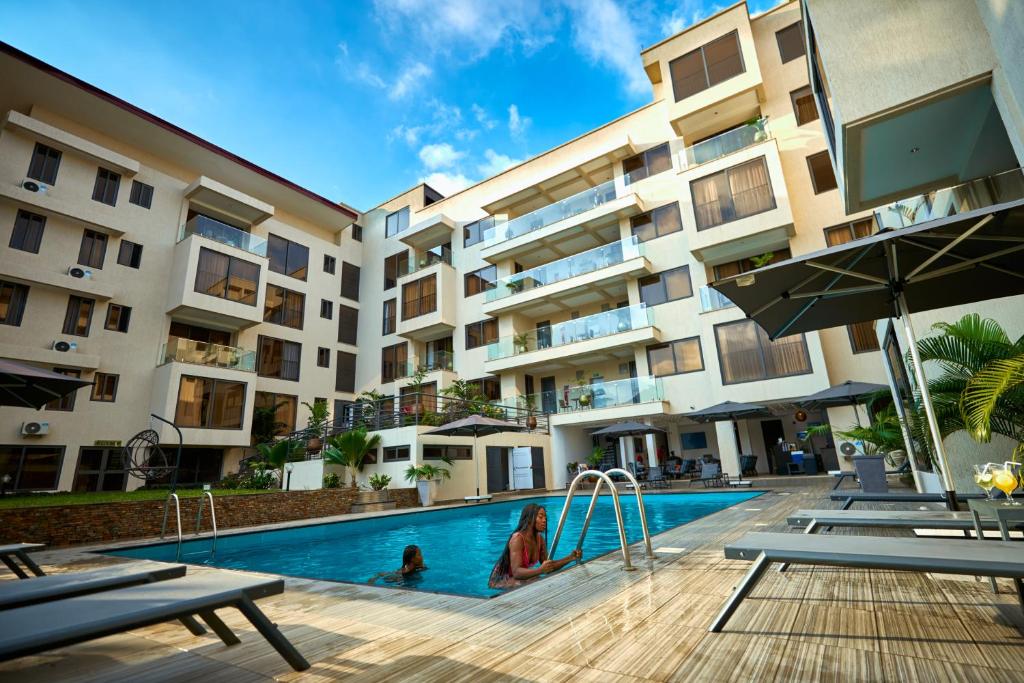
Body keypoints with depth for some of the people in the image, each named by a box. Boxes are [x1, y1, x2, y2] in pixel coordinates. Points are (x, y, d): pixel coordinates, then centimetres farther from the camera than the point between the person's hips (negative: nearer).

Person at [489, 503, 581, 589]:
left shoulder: (539, 538, -3)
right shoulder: (517, 538, -25)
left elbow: (548, 567, 0)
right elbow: (516, 572, -33)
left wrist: (569, 558, -13)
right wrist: (540, 570, -48)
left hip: (518, 578, 8)